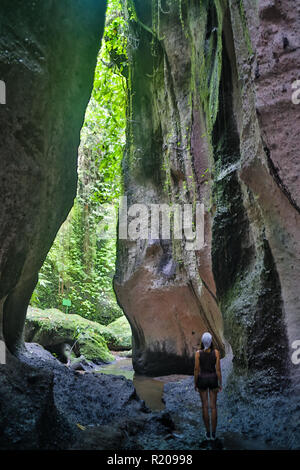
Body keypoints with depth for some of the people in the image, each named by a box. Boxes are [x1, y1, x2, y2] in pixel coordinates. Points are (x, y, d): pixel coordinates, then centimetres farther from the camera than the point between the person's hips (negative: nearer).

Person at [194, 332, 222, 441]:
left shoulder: (198, 353, -15)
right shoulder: (216, 352, -14)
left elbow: (196, 369, -11)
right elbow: (218, 369, -11)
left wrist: (195, 384, 3)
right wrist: (220, 384, 0)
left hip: (202, 380, 0)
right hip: (213, 380, 1)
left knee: (205, 406, 12)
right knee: (213, 406, 12)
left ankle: (208, 432, 19)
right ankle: (213, 433, 16)